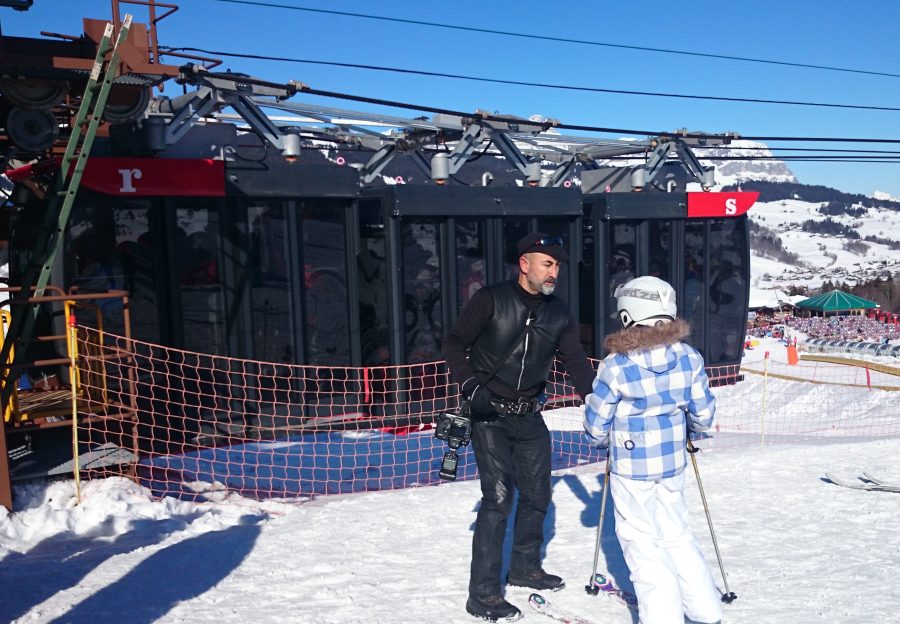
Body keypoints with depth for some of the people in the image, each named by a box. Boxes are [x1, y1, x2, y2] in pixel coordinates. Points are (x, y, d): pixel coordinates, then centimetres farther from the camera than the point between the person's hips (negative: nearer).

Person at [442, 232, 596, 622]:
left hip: (530, 417, 6)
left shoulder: (558, 314, 4)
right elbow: (454, 344, -8)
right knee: (498, 497, -10)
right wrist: (471, 384, -22)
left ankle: (525, 568, 36)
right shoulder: (491, 300, -10)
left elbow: (577, 364, 1)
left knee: (537, 495, 13)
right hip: (490, 415, -5)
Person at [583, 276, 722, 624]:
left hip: (630, 467, -5)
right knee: (676, 533, 22)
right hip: (673, 463, 5)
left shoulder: (615, 366, -18)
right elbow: (703, 414, 1)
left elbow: (596, 425, -9)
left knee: (642, 542, 9)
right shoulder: (689, 358, -7)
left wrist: (605, 441, 12)